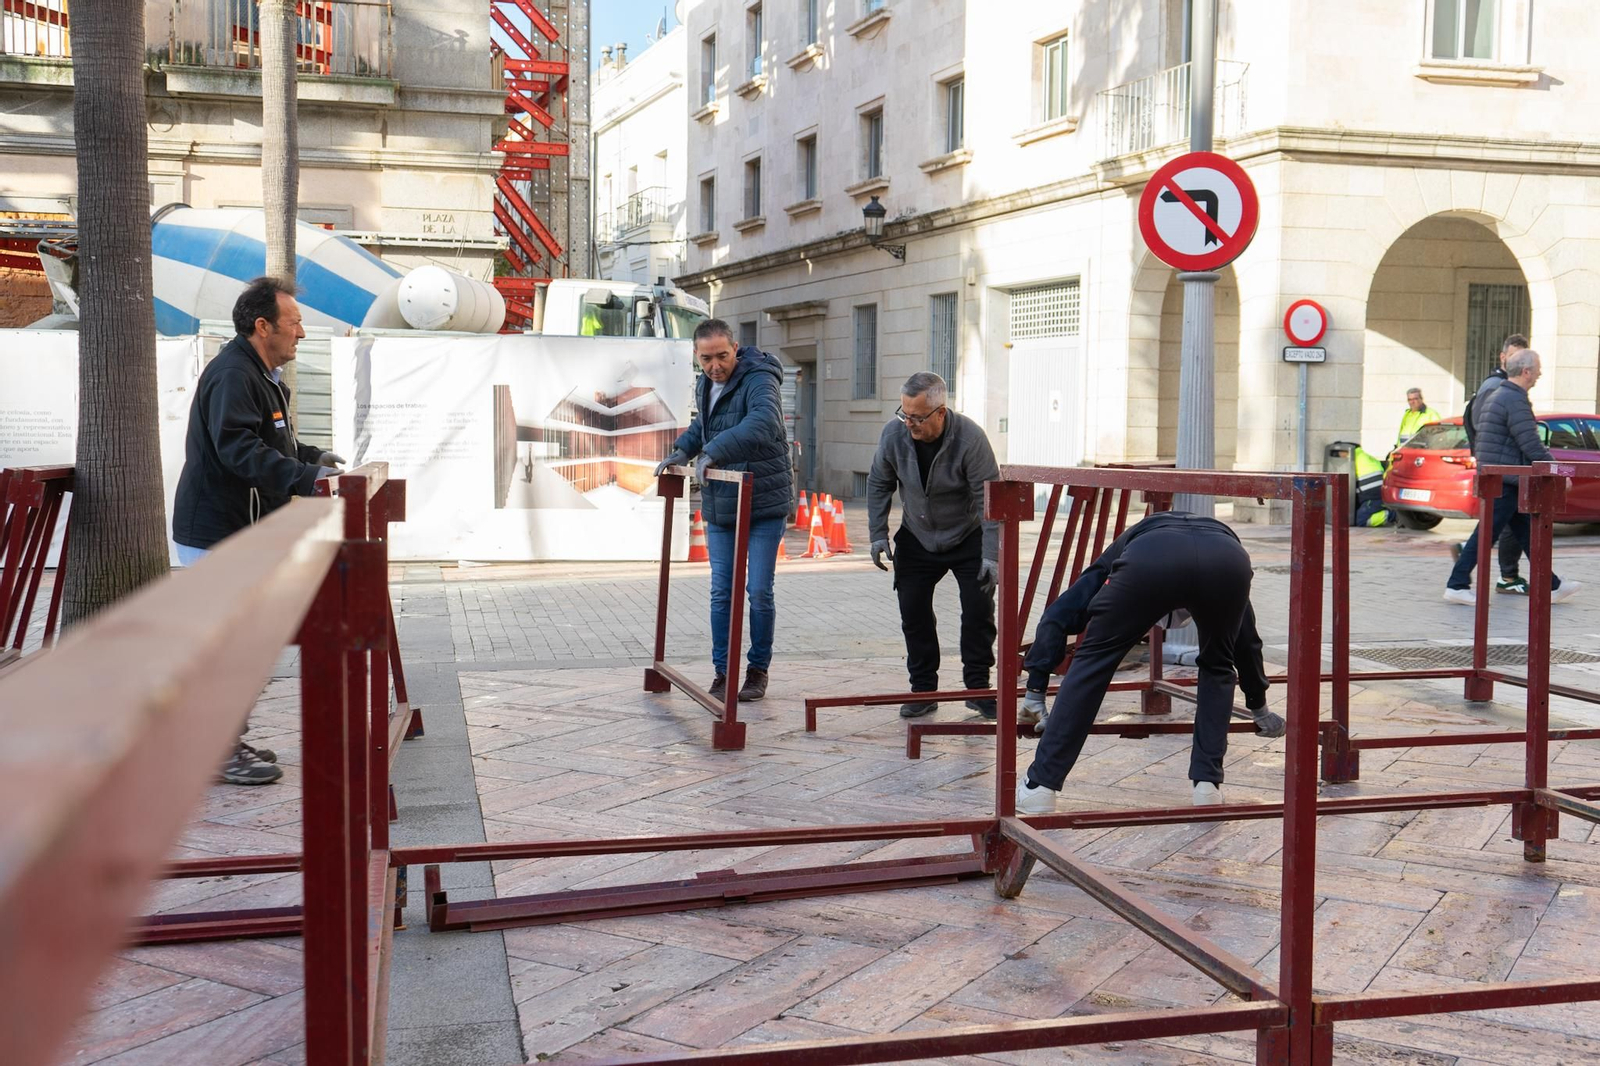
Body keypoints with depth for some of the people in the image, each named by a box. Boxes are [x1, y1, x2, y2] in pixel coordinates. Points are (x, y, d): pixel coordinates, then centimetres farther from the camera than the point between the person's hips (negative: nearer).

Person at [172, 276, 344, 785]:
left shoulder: (256, 373, 17)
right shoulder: (232, 374, -19)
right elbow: (238, 447, -31)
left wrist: (312, 455, 21)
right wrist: (305, 477, -37)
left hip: (239, 530, 11)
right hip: (217, 533, -11)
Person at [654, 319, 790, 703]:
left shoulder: (759, 381, -18)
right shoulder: (705, 386, 8)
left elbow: (763, 422, -40)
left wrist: (714, 451, -46)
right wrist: (682, 451, 12)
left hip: (764, 506, -6)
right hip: (719, 508, 6)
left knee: (759, 591, -2)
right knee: (721, 592, 6)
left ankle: (758, 670, 14)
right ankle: (722, 671, 14)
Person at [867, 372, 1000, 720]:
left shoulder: (970, 438, -27)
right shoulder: (893, 433, -17)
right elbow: (879, 485, 0)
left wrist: (991, 555, -26)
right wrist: (878, 534, -4)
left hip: (967, 538, -3)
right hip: (916, 538, 3)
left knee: (979, 610, -6)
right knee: (913, 612, 0)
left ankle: (978, 687, 9)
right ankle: (923, 689, 12)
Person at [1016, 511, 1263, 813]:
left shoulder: (1132, 540, 44)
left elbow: (1060, 615, 31)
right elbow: (1247, 639, 57)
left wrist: (1035, 689, 32)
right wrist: (1259, 707, 72)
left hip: (1149, 559, -2)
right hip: (1227, 561, 2)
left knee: (1093, 659, 16)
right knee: (1217, 667, 30)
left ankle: (1040, 785, 14)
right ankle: (1208, 782, 23)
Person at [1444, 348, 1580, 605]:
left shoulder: (1494, 395, 15)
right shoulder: (1515, 401, -17)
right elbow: (1532, 446, -19)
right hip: (1504, 480, -10)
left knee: (1525, 531, 14)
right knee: (1487, 533, -5)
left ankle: (1550, 586, 20)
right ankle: (1457, 585, -1)